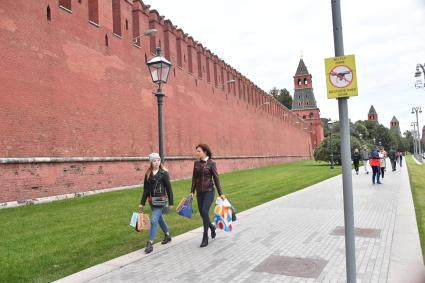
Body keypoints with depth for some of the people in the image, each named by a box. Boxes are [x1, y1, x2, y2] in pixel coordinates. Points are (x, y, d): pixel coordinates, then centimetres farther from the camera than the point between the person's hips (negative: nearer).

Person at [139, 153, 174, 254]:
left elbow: (169, 188, -7)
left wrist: (170, 203, -7)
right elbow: (146, 189, 7)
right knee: (160, 219, 19)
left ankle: (150, 244, -2)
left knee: (154, 220, -11)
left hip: (160, 200, -5)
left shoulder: (164, 173, -8)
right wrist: (142, 203, 7)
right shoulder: (148, 174, 4)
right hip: (152, 200, 6)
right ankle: (167, 236, 39)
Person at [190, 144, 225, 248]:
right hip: (199, 192, 5)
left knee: (205, 212, -11)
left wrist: (220, 193, -6)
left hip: (209, 191, -5)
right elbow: (194, 178, 9)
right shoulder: (196, 163, 5)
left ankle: (205, 238, 0)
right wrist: (192, 192, 6)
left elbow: (216, 178, -7)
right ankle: (212, 227, 38)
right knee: (202, 213, 9)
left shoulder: (211, 163, -8)